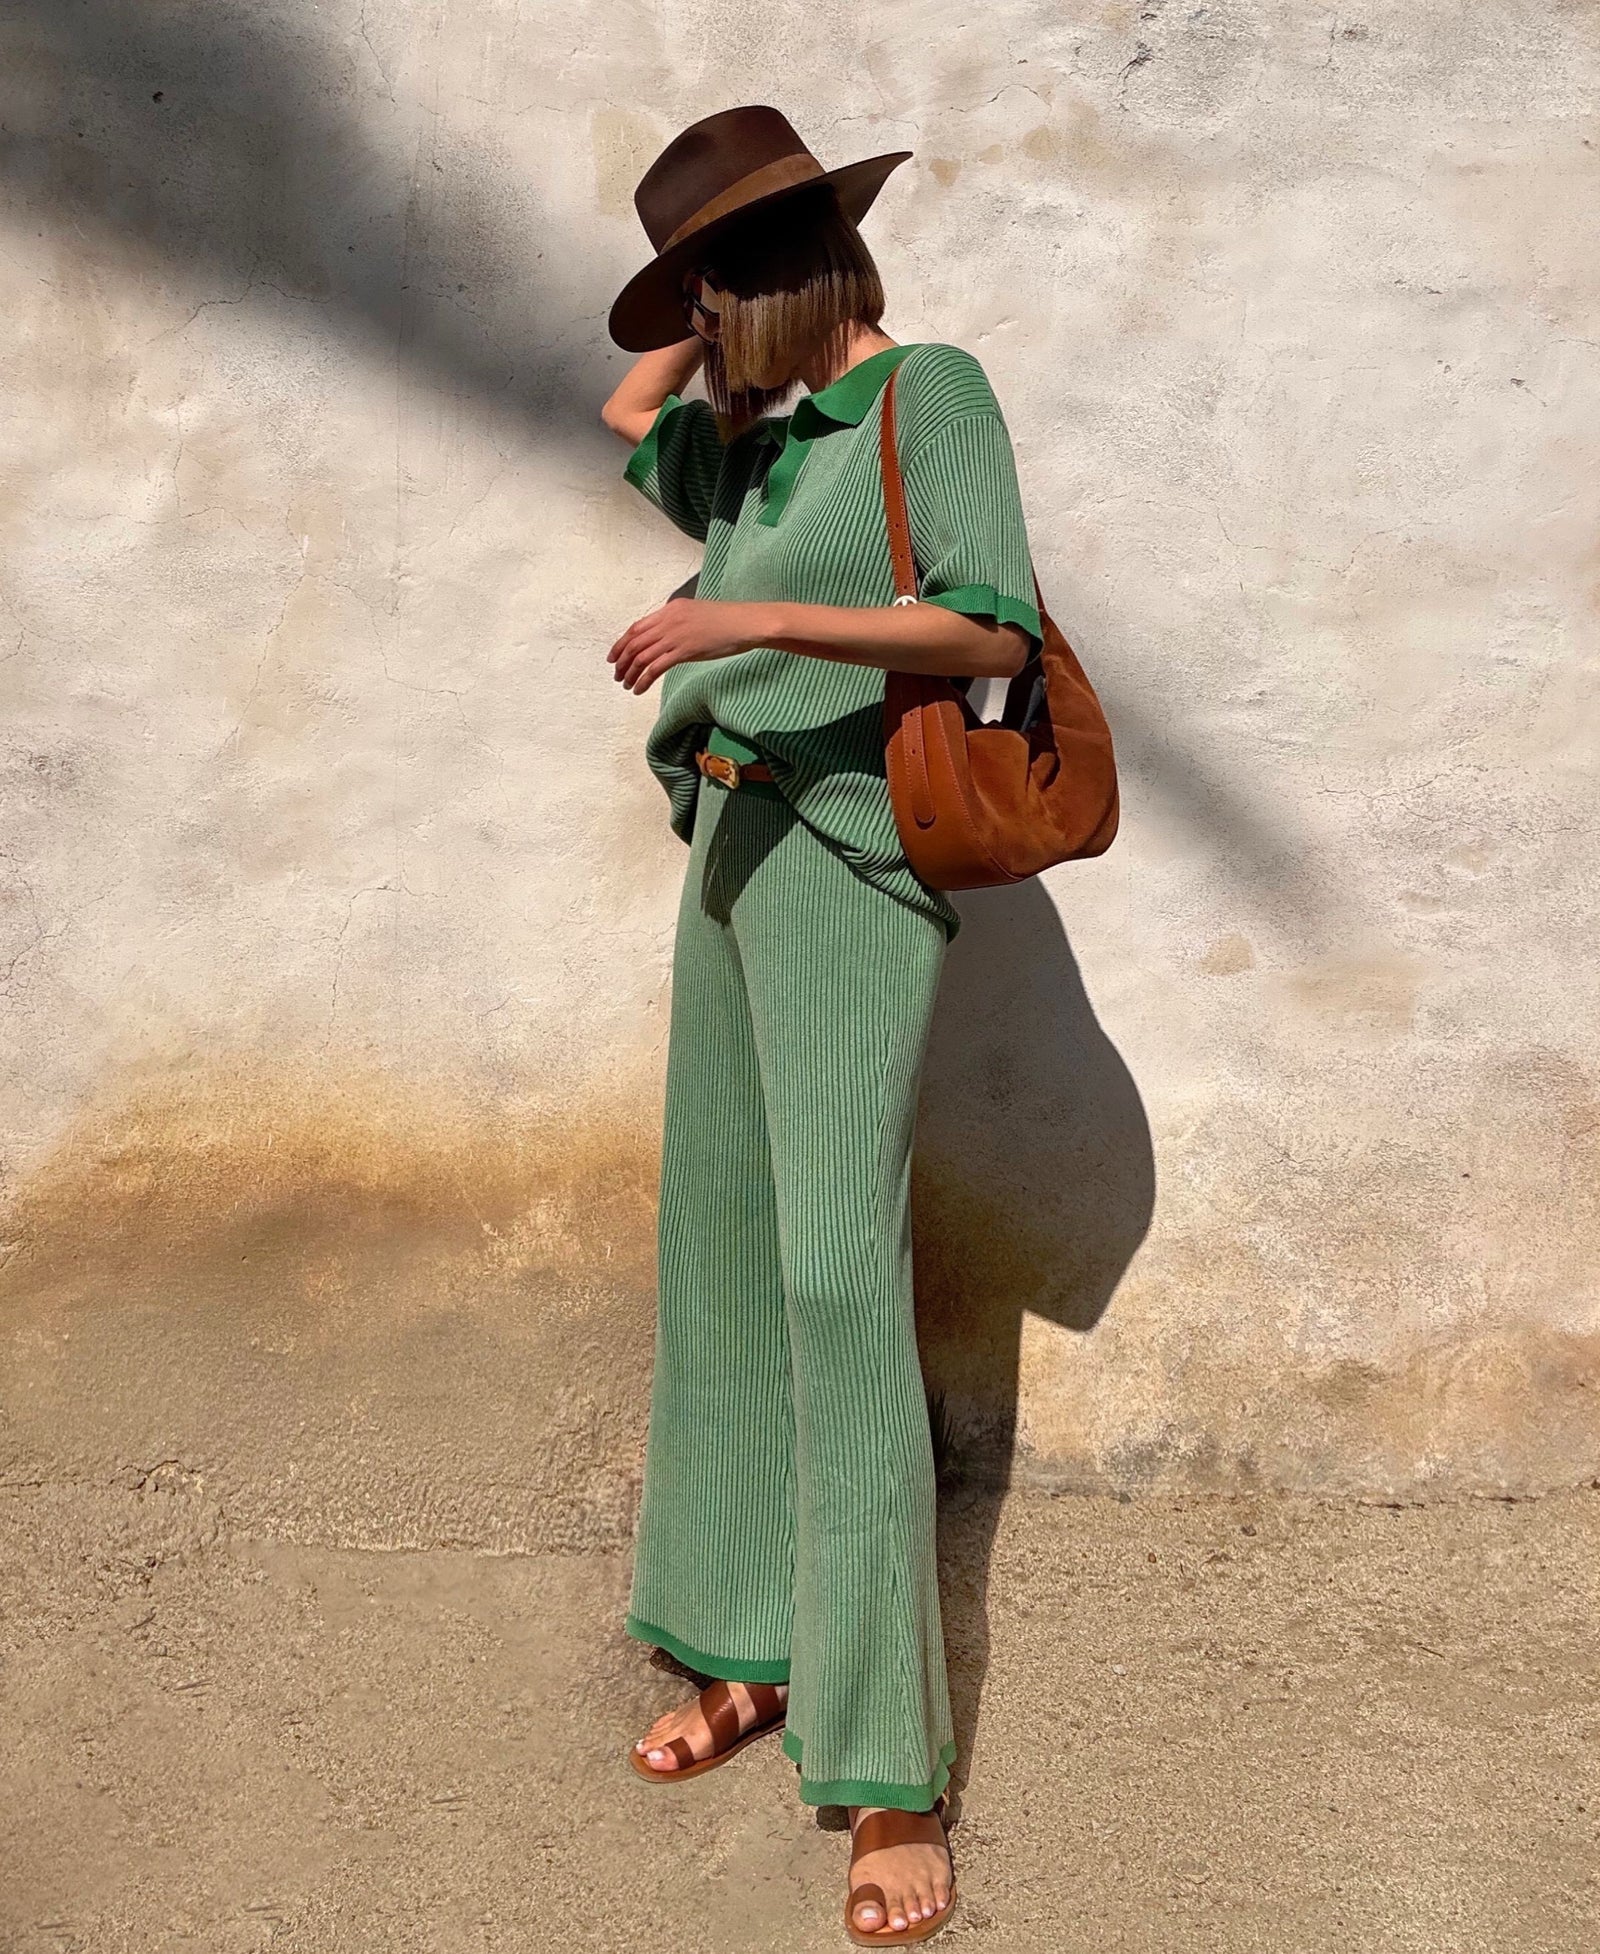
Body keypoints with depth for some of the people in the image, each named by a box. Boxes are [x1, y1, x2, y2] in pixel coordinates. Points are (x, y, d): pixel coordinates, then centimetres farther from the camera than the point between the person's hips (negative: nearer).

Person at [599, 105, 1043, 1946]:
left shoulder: (931, 391, -3)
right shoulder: (762, 448, 19)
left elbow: (997, 629, -15)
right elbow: (630, 410, 39)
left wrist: (754, 619, -21)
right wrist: (717, 316, 26)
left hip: (848, 855, -8)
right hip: (732, 847, 9)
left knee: (835, 1271, -15)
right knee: (719, 1250, 7)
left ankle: (892, 1777, -13)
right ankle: (752, 1650, 17)